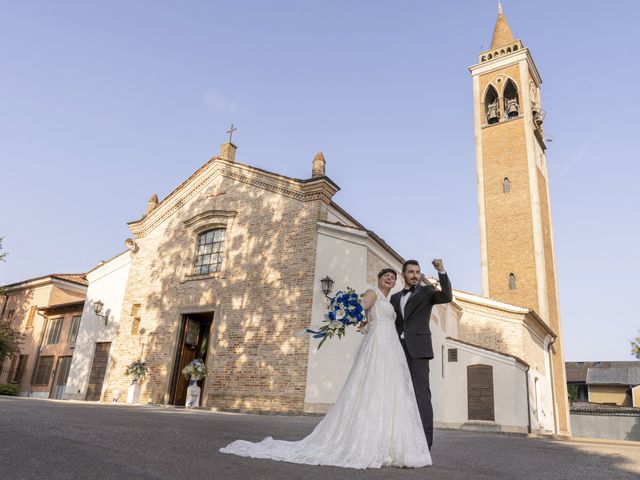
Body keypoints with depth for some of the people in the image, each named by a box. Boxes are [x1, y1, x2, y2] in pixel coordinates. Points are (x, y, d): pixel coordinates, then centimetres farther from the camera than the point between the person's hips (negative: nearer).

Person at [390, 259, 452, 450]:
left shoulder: (426, 291, 8)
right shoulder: (395, 297, 21)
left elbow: (447, 296, -10)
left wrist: (441, 272, -21)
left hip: (417, 348, -5)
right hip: (398, 349, 5)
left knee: (421, 393, -11)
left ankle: (424, 442, -12)